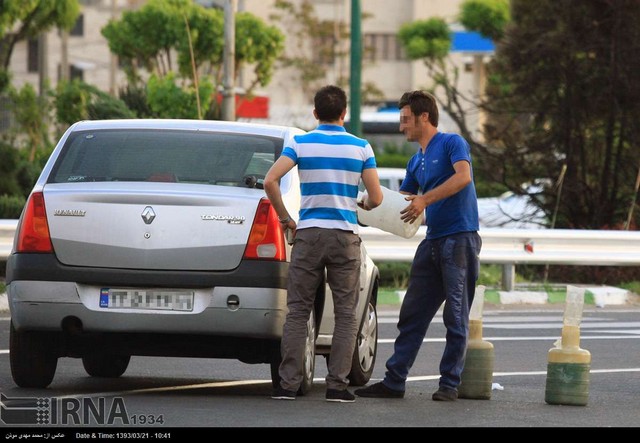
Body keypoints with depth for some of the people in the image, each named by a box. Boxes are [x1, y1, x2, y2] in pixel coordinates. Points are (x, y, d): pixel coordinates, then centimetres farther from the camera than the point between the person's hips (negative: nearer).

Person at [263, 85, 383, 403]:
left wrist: (285, 218, 2)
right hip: (345, 236, 0)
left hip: (308, 234, 0)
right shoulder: (360, 148, 2)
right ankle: (337, 385, 0)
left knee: (297, 312, 5)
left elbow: (270, 181, -11)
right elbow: (376, 198, 0)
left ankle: (288, 384, -1)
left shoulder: (300, 144, 1)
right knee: (345, 314, 6)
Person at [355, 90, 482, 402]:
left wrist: (425, 199, -27)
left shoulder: (452, 143, -5)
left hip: (460, 238, -8)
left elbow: (463, 176, -23)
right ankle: (394, 381, 7)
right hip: (432, 243, 8)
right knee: (412, 314, 6)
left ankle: (449, 384, 2)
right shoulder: (416, 162, 20)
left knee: (456, 318, -2)